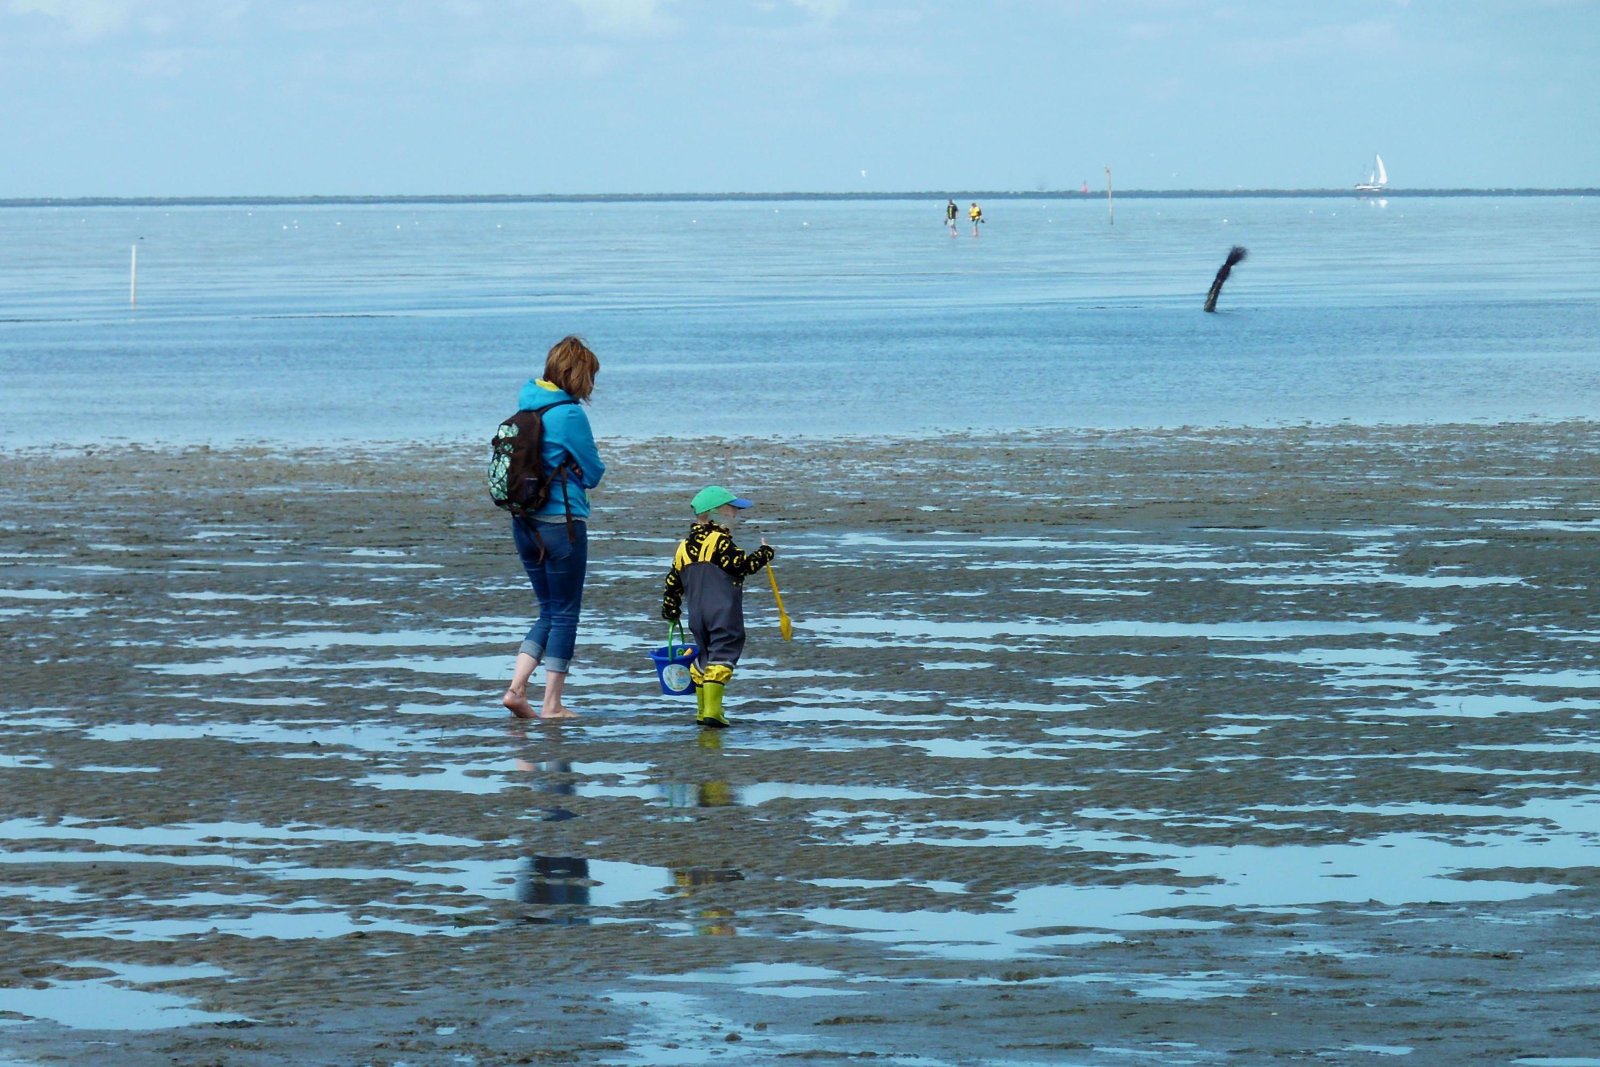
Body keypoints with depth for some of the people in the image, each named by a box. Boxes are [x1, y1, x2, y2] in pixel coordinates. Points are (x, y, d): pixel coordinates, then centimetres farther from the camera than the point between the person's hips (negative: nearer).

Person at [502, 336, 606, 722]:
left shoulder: (526, 404, 7)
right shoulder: (569, 414, -15)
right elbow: (593, 473, -7)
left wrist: (563, 467, 7)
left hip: (523, 522, 7)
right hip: (562, 519, -7)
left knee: (549, 611, 16)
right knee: (564, 614, 4)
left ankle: (516, 688, 2)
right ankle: (552, 705, 6)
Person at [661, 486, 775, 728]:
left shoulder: (683, 547, 12)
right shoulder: (720, 541, -9)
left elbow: (673, 582, 16)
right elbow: (742, 565, -14)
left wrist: (670, 611, 27)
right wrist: (765, 553, 1)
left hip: (697, 615, 7)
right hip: (724, 614, -7)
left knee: (703, 656, 19)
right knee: (721, 656, -8)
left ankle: (703, 710, 23)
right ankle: (712, 711, -20)